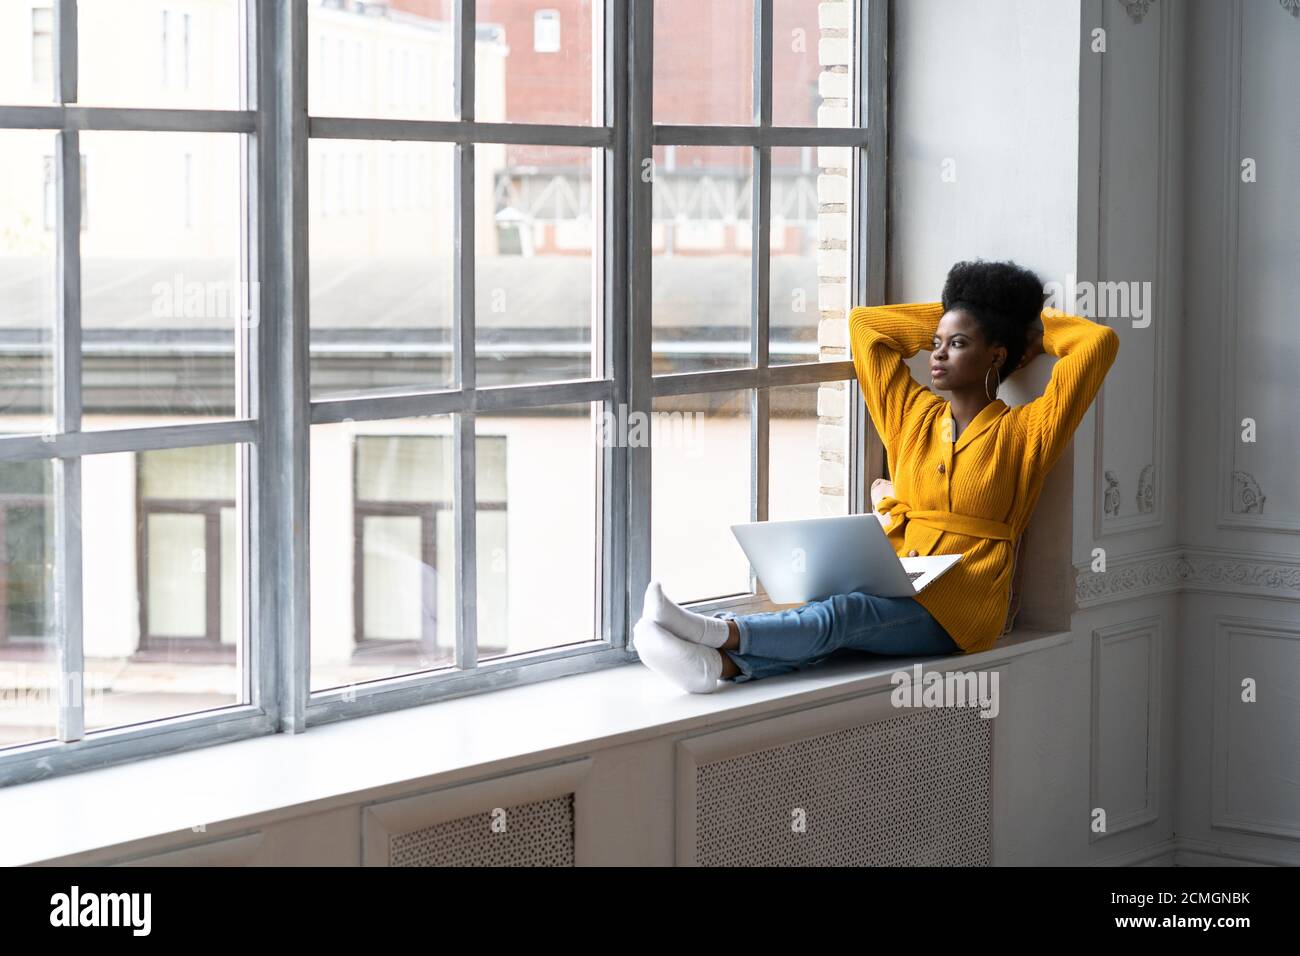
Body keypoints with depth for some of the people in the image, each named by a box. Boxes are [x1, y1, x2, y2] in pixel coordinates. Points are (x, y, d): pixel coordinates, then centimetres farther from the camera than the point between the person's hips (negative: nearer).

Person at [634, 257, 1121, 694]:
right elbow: (864, 322, 25)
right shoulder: (914, 417, 19)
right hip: (897, 597, 4)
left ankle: (721, 632, -56)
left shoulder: (1021, 432, 5)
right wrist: (953, 315, 28)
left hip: (959, 614, -4)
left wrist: (1033, 323, 15)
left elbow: (1100, 342, -3)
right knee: (821, 622, -32)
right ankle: (721, 662, -60)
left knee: (842, 614, -34)